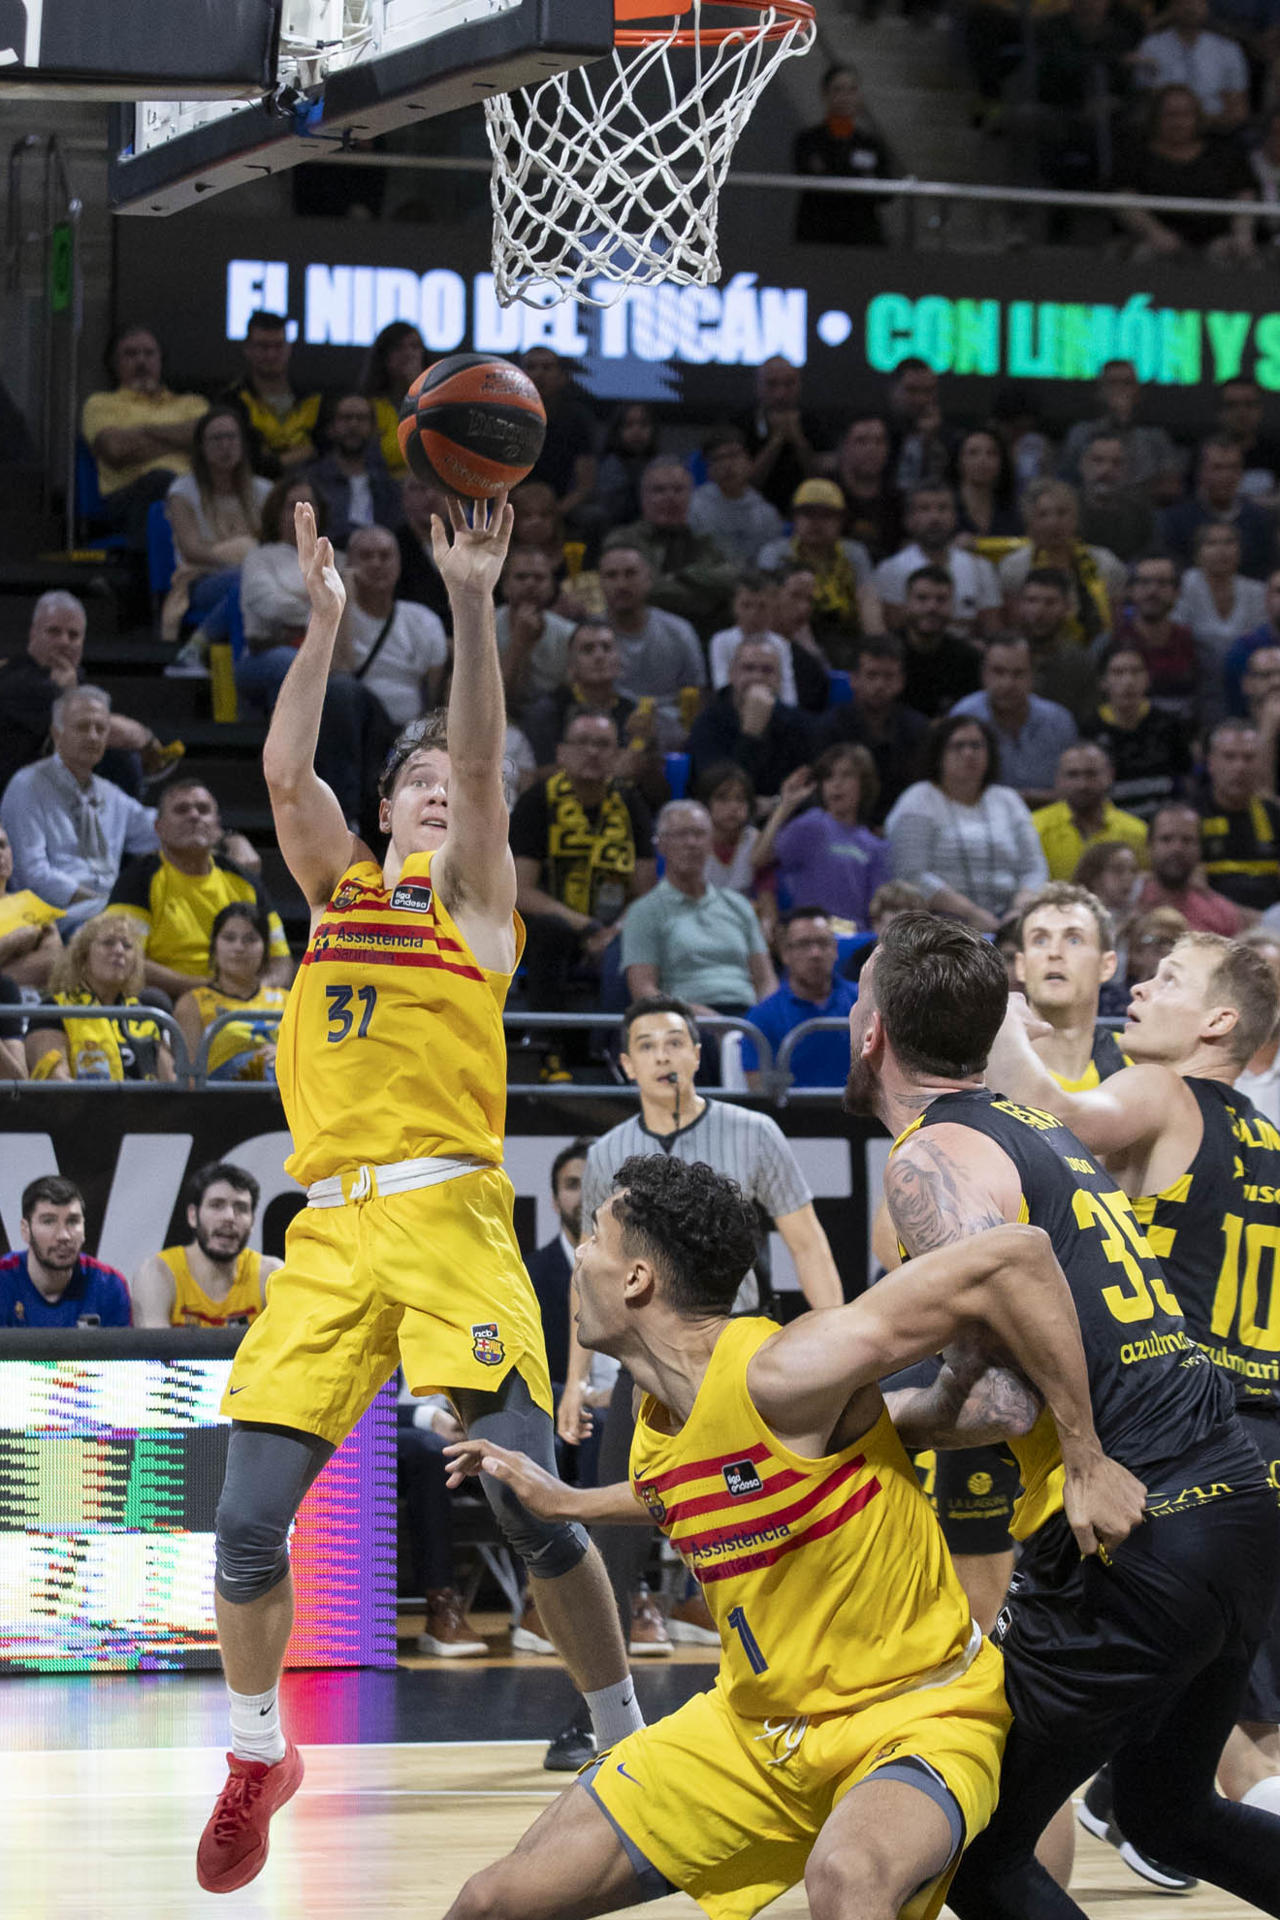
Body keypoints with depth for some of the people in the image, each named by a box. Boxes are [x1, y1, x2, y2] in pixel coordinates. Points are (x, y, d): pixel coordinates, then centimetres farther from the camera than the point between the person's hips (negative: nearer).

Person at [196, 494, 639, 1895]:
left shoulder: (478, 901, 12)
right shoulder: (337, 888, 20)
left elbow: (486, 760, -3)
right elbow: (285, 770, 4)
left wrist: (472, 607, -13)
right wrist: (326, 620, -1)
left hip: (449, 1216, -3)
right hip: (329, 1232, 3)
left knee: (530, 1506, -12)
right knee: (248, 1525, -5)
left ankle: (625, 1741, 2)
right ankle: (256, 1760, 16)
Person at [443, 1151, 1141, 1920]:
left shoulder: (780, 1374, -26)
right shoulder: (656, 1430, 1)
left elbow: (1016, 1252, -31)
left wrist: (1086, 1459, -27)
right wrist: (565, 1502, 28)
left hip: (916, 1720, -8)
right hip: (752, 1729, 8)